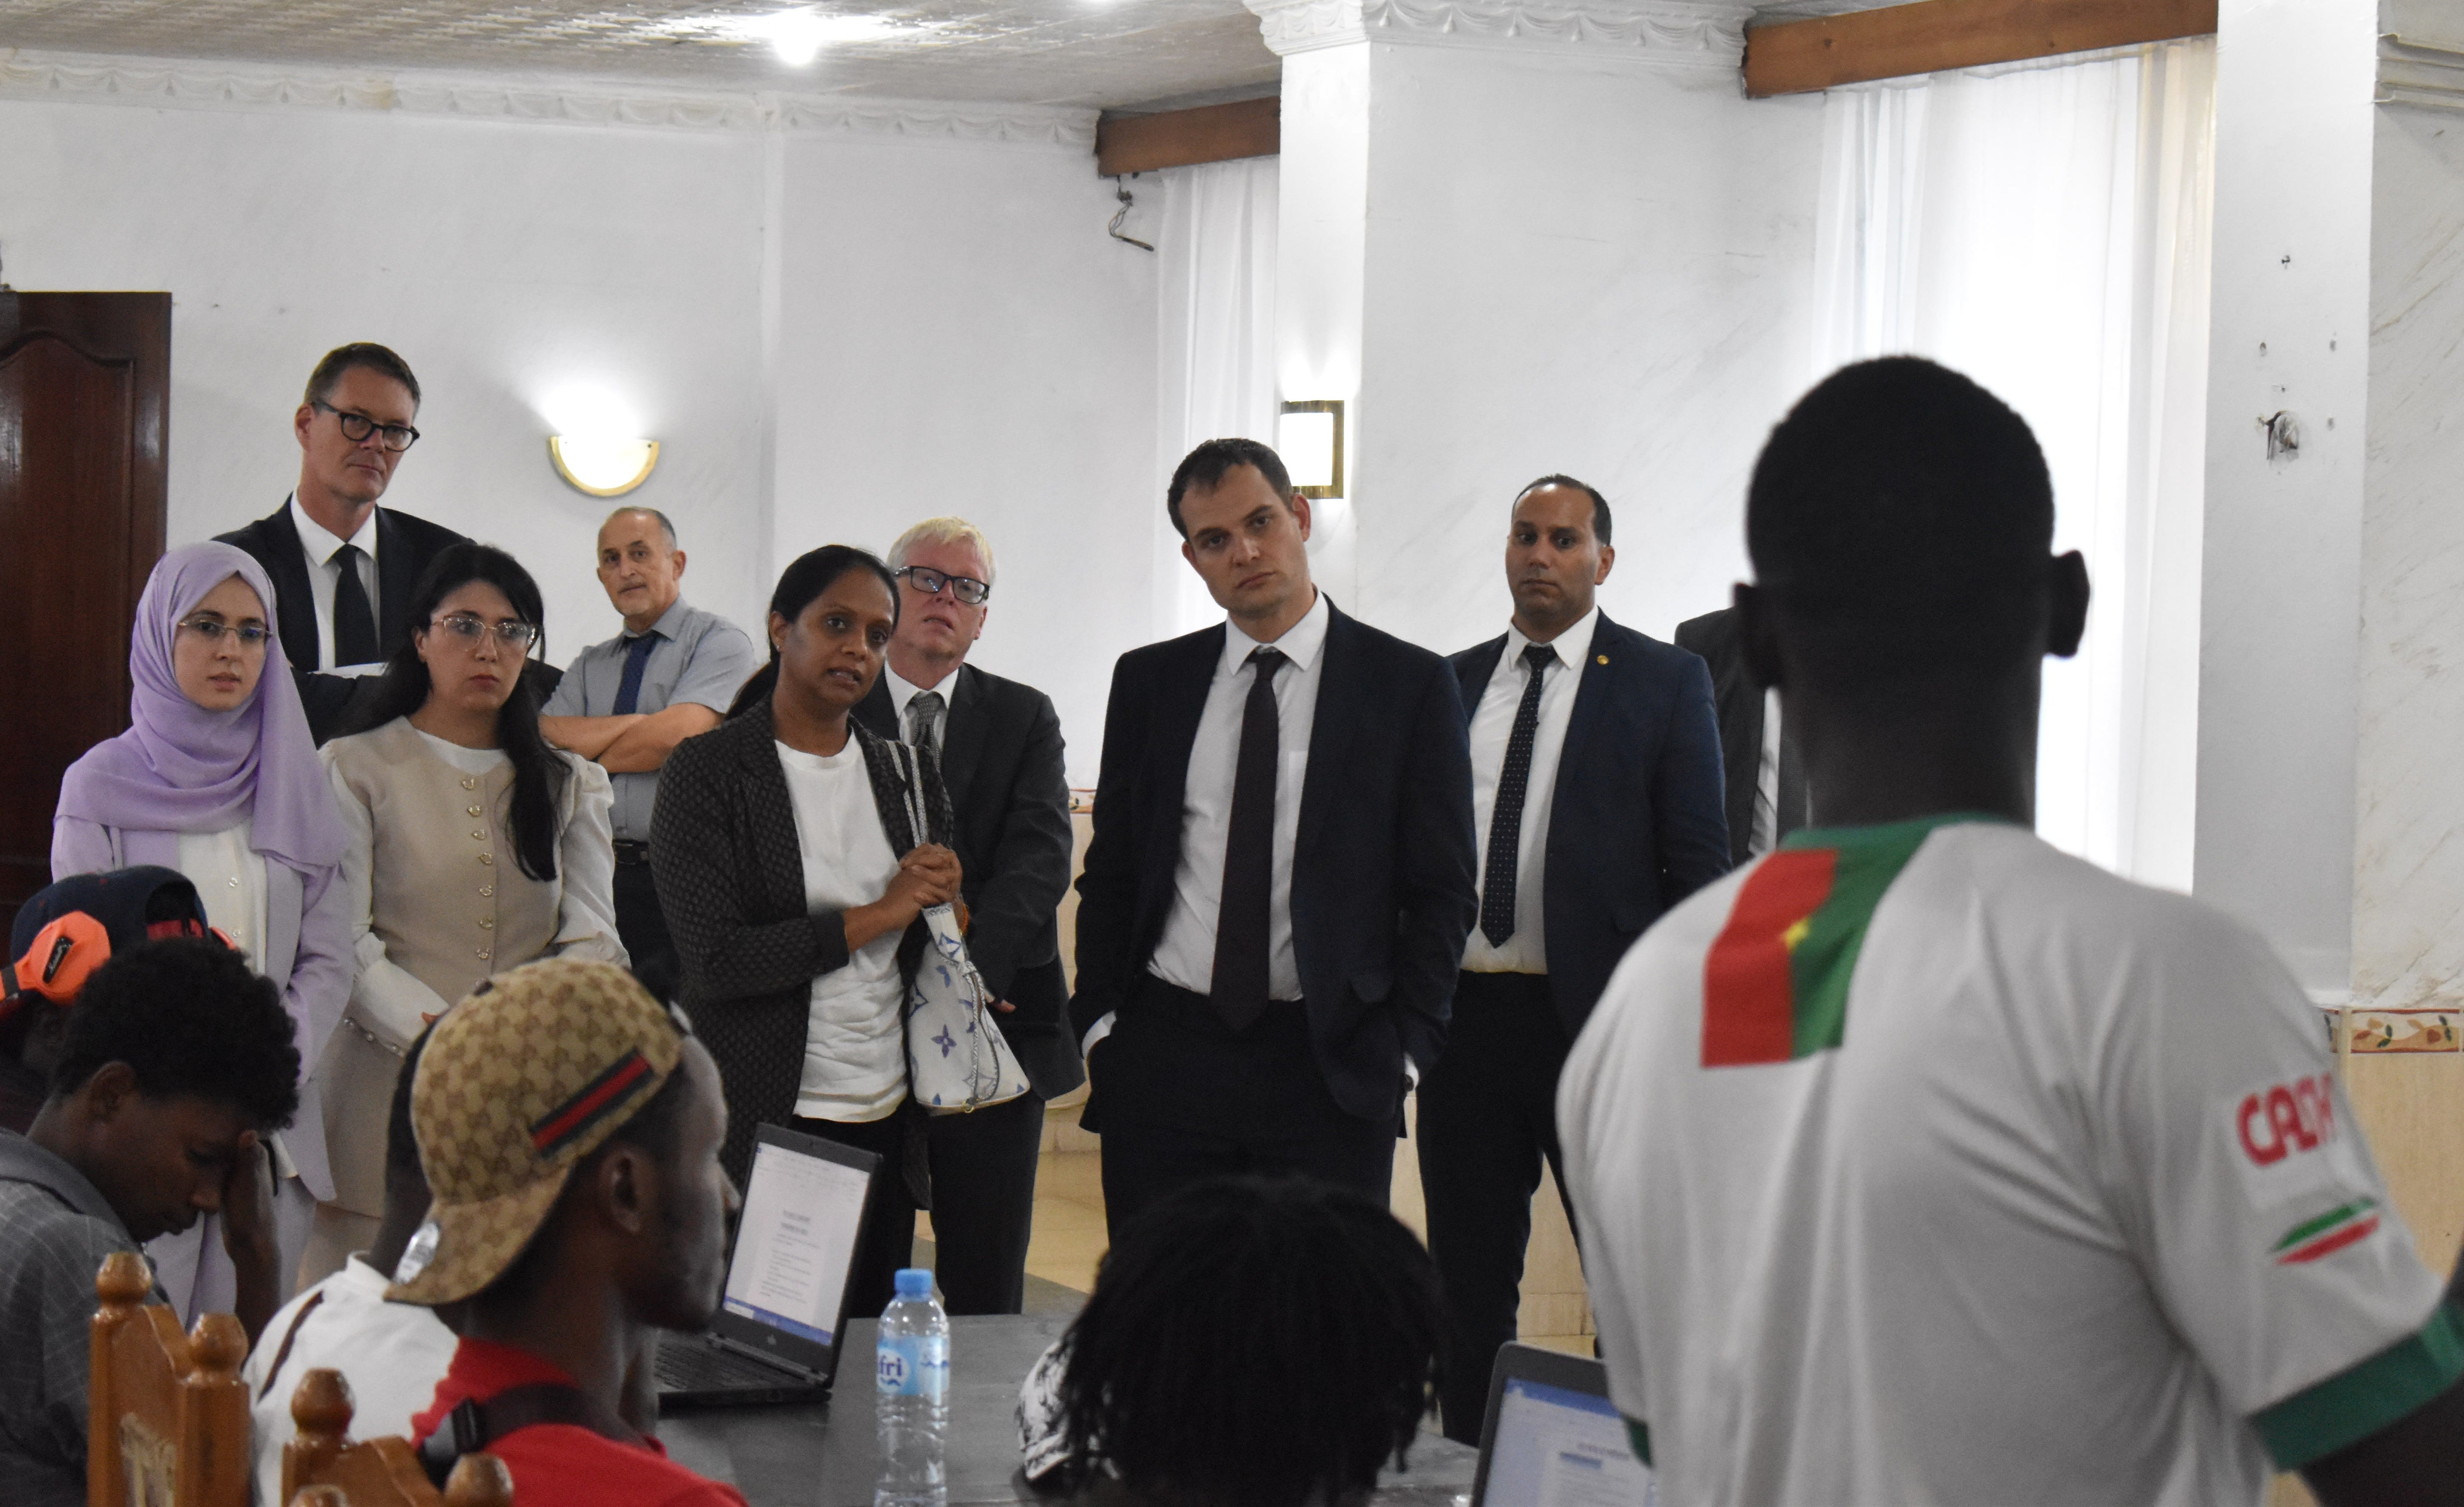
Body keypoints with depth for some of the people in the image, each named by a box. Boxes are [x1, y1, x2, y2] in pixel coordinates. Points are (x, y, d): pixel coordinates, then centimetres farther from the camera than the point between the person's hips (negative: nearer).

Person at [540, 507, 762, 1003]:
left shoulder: (719, 642, 1)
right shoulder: (590, 666, 21)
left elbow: (672, 738, -12)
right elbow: (542, 738, 4)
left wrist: (585, 752, 4)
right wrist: (639, 726, -6)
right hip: (598, 873, 5)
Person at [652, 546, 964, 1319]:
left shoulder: (905, 775, 12)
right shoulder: (707, 772, -4)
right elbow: (716, 959, -14)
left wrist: (944, 900, -3)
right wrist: (877, 915, -11)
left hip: (886, 1121, 5)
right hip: (761, 1125, -5)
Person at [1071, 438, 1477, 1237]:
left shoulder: (1411, 685, 1)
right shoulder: (1149, 682, 10)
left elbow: (1441, 890, 1)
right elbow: (1110, 871, 14)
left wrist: (1399, 1047, -6)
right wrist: (1100, 1020, 4)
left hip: (1330, 1069, -2)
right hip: (1162, 1059, 3)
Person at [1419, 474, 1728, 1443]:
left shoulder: (1665, 681, 1)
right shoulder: (1451, 685, 13)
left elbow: (1699, 864, -2)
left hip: (1598, 1022, -4)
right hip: (1466, 1019, 4)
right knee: (1469, 1280, 10)